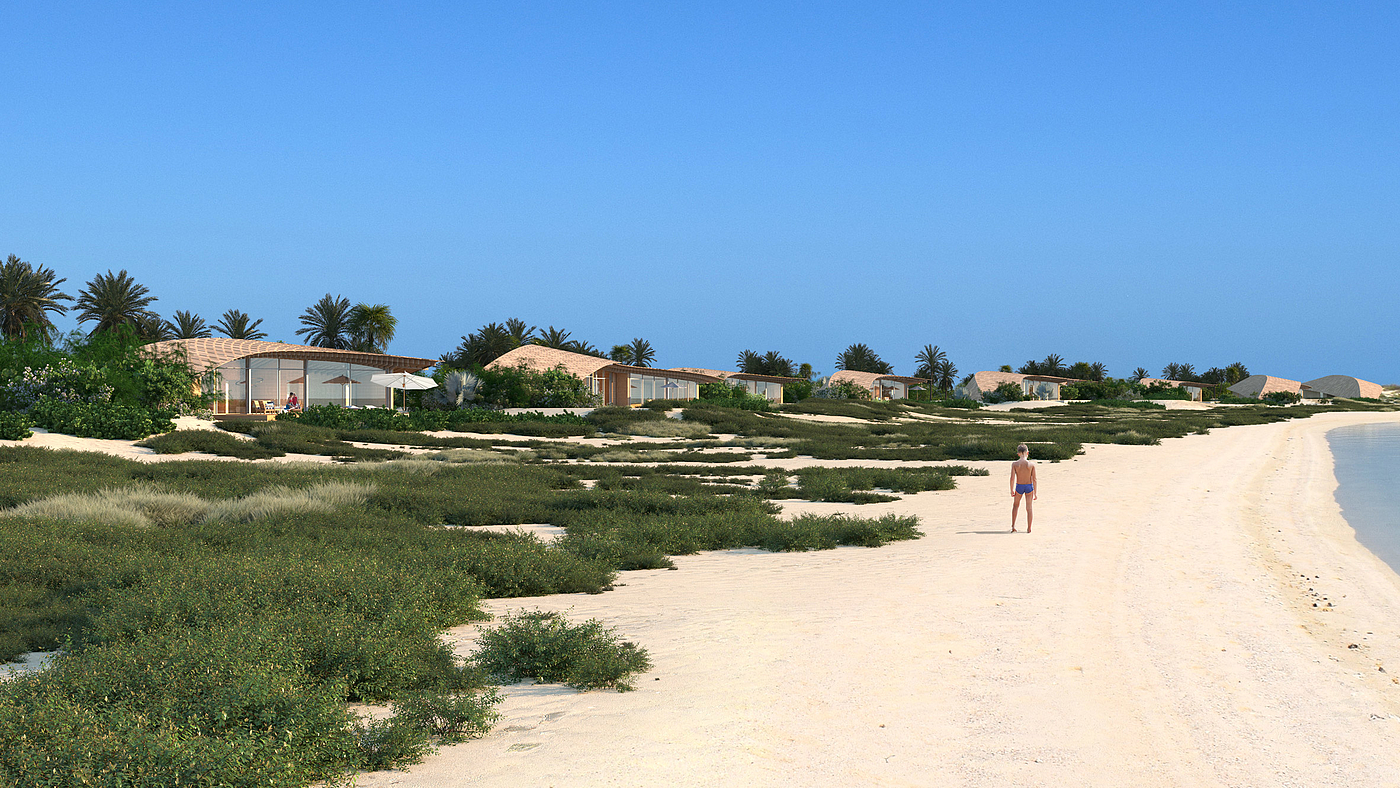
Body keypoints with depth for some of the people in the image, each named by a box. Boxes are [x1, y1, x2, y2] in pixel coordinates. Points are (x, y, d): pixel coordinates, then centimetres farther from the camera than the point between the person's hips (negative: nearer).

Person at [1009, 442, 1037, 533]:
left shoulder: (1014, 464, -10)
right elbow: (1034, 479, -8)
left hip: (1019, 487, 0)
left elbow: (1012, 478, -12)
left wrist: (1011, 491, 0)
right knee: (1029, 508, 10)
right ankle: (1029, 528, 14)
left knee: (1015, 505, 23)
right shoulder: (1031, 464, -10)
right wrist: (1035, 493, 0)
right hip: (1029, 487, 0)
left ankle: (1013, 526, 20)